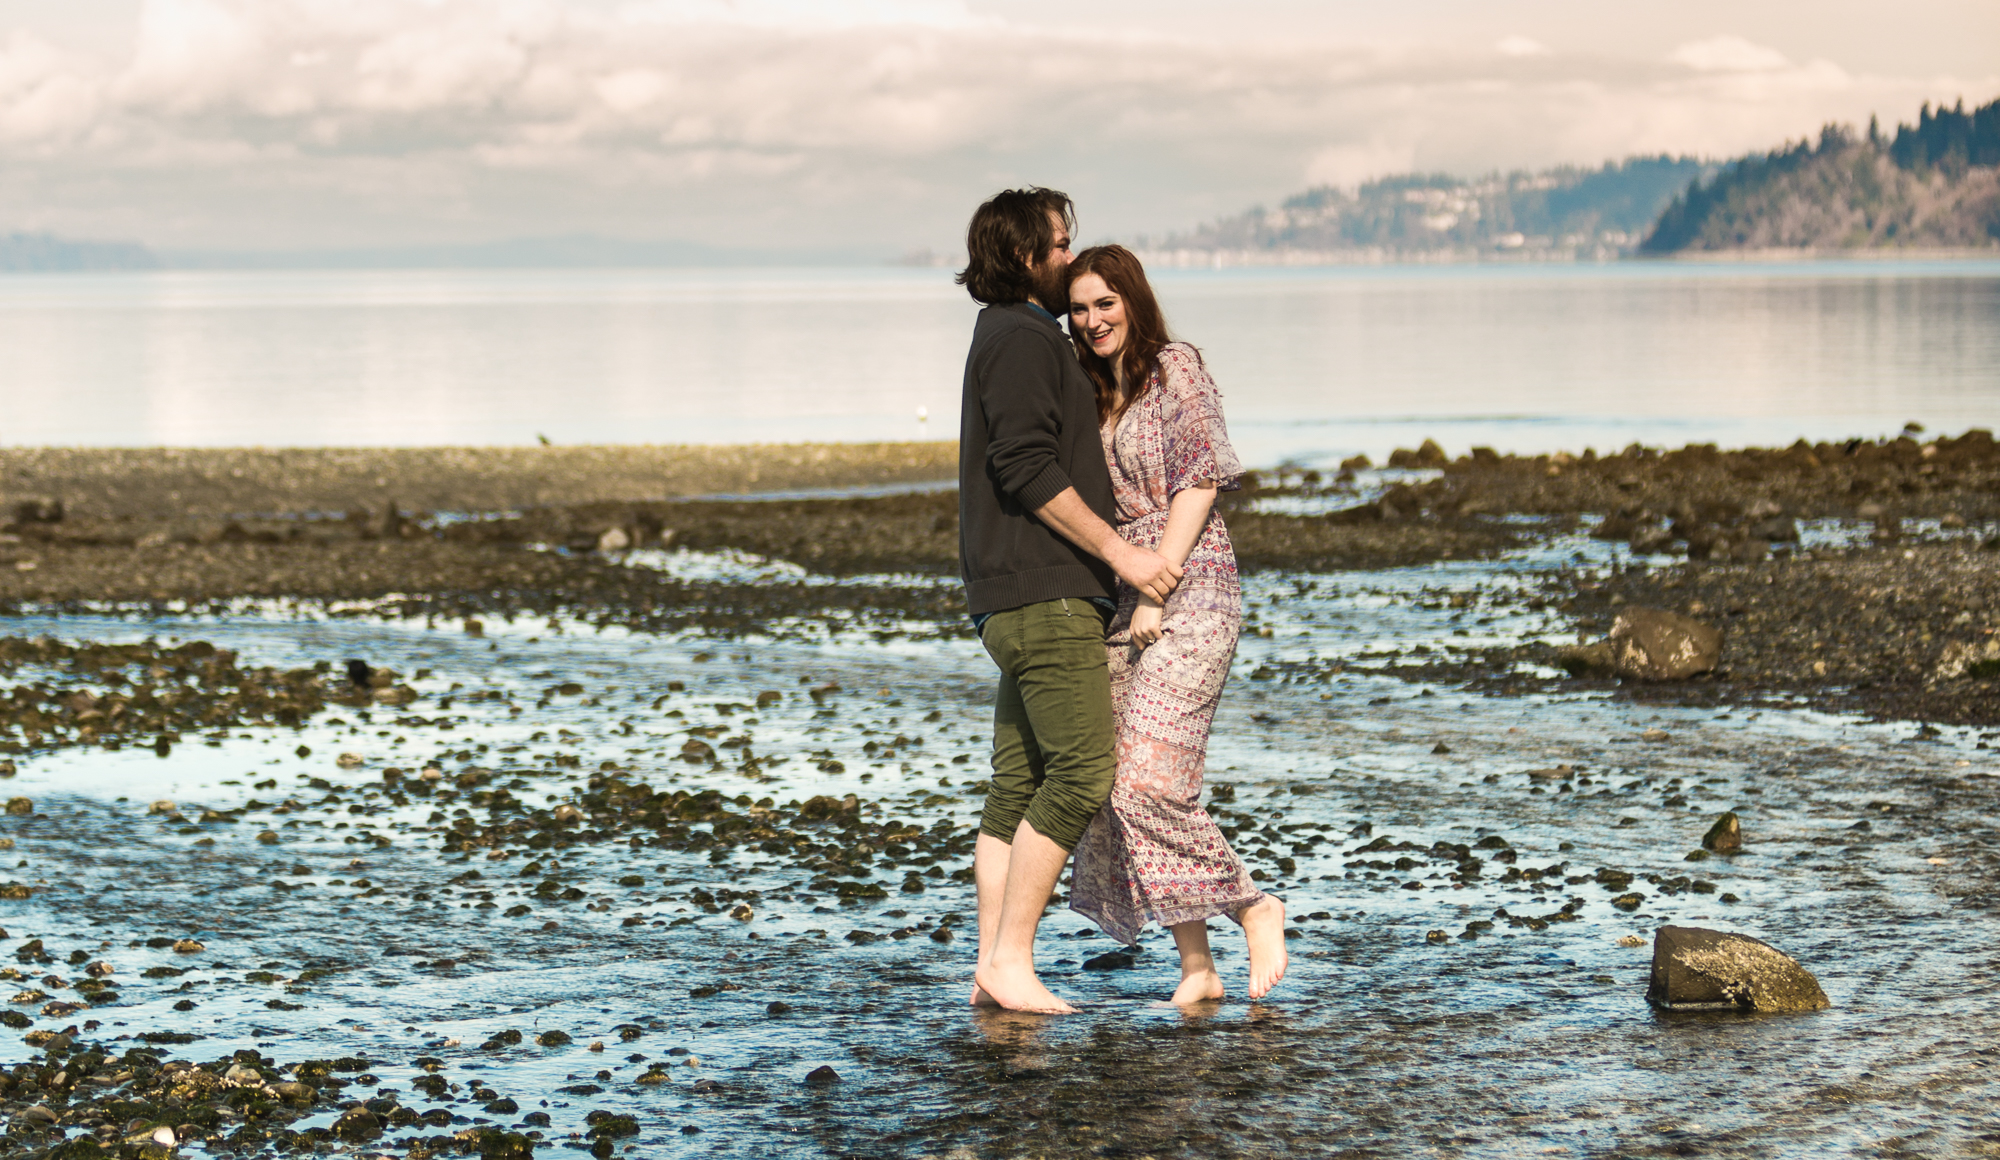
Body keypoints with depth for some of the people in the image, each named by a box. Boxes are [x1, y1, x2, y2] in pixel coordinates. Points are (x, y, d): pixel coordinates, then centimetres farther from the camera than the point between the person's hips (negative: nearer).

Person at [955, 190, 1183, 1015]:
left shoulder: (1012, 338, 23)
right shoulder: (1021, 338, -9)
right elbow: (1028, 469, -19)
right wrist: (1120, 553, -17)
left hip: (1023, 597, 10)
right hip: (1043, 591, -10)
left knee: (1017, 783, 7)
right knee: (1081, 773, -12)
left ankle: (992, 966, 6)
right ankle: (1011, 960, -11)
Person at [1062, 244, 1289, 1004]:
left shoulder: (1176, 370, -3)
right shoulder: (1096, 393, 20)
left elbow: (1200, 482, -10)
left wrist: (1157, 589, -15)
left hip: (1188, 589, -8)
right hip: (1120, 598, 8)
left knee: (1148, 777, -17)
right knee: (1123, 785, 0)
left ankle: (1252, 908, 0)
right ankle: (1195, 965, 3)